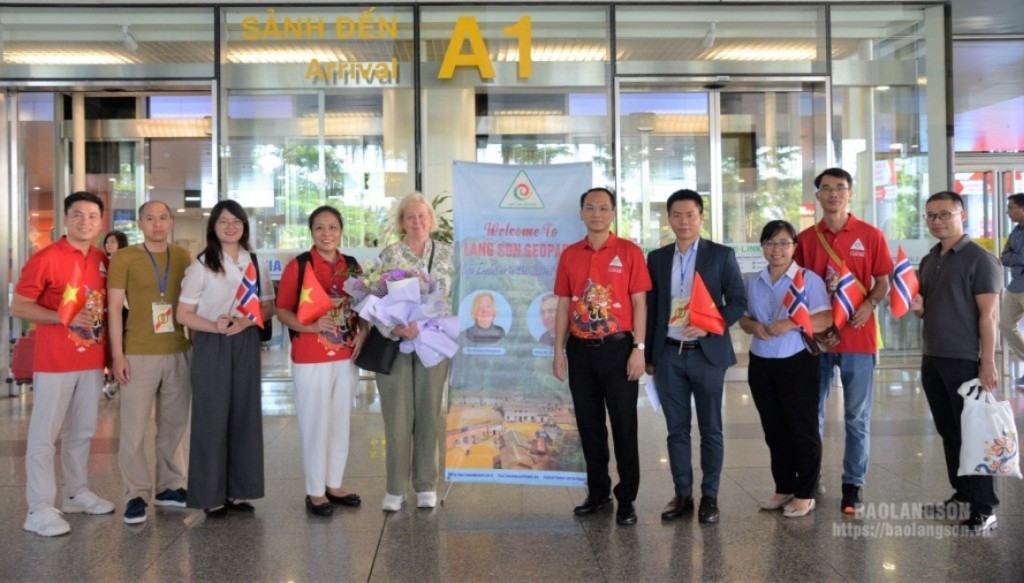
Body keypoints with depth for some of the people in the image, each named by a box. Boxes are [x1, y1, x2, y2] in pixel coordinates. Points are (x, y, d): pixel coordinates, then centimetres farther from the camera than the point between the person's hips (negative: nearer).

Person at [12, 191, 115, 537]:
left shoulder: (103, 261, 9)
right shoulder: (46, 259, -9)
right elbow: (18, 307, -9)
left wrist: (111, 352, 10)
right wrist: (64, 318, -21)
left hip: (92, 362, 6)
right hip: (54, 362, -6)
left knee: (82, 431, 15)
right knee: (44, 435, -1)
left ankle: (77, 493, 28)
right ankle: (39, 509, 4)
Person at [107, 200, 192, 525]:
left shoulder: (182, 257, 10)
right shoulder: (124, 258, -1)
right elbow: (114, 308, -3)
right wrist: (117, 355, -9)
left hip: (178, 353, 4)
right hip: (139, 355, -3)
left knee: (174, 425, 9)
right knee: (134, 428, 0)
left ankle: (170, 487, 21)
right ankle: (136, 494, 10)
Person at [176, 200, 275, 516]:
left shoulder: (255, 263, 8)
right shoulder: (201, 265, -2)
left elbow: (268, 307, 11)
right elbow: (183, 314, -4)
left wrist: (247, 321, -9)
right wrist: (214, 326, -20)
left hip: (246, 344, 4)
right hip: (211, 347, -4)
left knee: (245, 415, 5)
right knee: (212, 417, -2)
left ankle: (239, 490, 16)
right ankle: (211, 495, 8)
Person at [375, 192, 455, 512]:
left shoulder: (447, 253, 6)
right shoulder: (389, 255, 1)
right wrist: (395, 329, -21)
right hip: (394, 343, -1)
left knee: (429, 413, 6)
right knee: (397, 415, 2)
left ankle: (426, 486, 18)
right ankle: (395, 488, 13)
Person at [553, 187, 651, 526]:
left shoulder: (629, 252, -1)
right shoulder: (570, 255, 8)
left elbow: (639, 303, -3)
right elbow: (563, 305, 10)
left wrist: (639, 348, -10)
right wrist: (558, 351, 6)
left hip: (617, 348, -3)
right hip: (580, 350, 4)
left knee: (624, 425, 1)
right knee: (588, 424, 11)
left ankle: (626, 499, 11)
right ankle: (597, 492, 24)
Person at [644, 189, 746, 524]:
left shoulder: (721, 255, 1)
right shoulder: (657, 258, 9)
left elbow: (738, 301, -1)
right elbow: (651, 308, 10)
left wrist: (709, 325, -16)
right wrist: (649, 355, 8)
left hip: (707, 353, -2)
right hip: (669, 355, 2)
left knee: (710, 429, 5)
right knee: (677, 429, 8)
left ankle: (709, 497, 15)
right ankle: (682, 495, 17)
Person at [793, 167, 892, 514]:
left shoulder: (870, 236, 2)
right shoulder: (805, 239, 7)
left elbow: (882, 282, 4)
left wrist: (869, 304, -15)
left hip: (858, 335, -2)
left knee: (857, 416, 3)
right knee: (811, 413, 8)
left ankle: (853, 485, 12)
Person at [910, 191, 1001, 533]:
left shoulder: (979, 259, -8)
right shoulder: (928, 261, 13)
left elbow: (988, 314, -13)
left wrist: (987, 363, -17)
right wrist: (917, 307, -2)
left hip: (965, 360, -7)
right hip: (931, 359, 7)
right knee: (948, 431, 13)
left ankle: (984, 508, 4)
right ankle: (962, 492, 24)